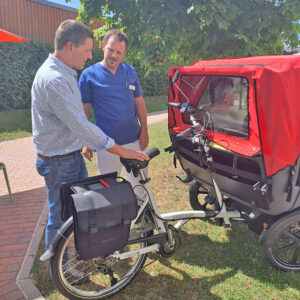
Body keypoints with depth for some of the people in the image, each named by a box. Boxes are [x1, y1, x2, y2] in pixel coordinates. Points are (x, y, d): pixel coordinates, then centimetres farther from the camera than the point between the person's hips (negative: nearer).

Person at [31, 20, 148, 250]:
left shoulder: (64, 73, 8)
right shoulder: (53, 79, -26)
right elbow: (80, 125, -30)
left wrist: (84, 142, 21)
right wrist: (121, 151, -25)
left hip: (73, 155, 10)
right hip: (59, 162, -10)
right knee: (60, 219, 6)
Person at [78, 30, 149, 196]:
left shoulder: (130, 71, 5)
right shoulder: (89, 75, -6)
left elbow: (139, 101, 10)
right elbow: (83, 111, -4)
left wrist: (144, 130, 4)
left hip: (134, 140, 4)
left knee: (138, 183, 17)